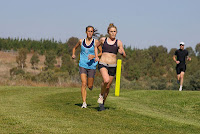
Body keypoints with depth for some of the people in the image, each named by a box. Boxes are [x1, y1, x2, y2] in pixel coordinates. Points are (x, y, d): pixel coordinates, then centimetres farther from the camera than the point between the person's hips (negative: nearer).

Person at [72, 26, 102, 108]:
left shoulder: (96, 42, -2)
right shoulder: (81, 41, 4)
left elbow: (101, 52, 0)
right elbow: (75, 48, 22)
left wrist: (94, 56, -16)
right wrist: (73, 54, 2)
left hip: (92, 66, 0)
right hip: (82, 65, 0)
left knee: (90, 86, 6)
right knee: (84, 84, -14)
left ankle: (91, 85, 45)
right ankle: (84, 103, -13)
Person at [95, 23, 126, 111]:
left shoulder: (118, 42, 3)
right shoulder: (103, 40, 4)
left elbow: (124, 56, 3)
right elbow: (96, 46, 24)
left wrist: (121, 53, -20)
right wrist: (96, 57, 11)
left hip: (112, 66, 2)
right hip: (102, 64, -2)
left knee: (108, 87, 7)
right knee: (106, 80, -29)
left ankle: (102, 103, 28)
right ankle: (101, 95, -3)